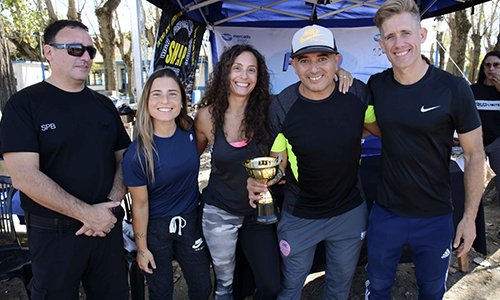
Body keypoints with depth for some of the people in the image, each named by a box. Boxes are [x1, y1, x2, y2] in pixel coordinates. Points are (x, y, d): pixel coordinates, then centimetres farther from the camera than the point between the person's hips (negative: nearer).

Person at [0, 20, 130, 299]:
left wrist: (111, 205, -10)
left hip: (107, 225, 4)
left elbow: (124, 158, 7)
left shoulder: (104, 105, 9)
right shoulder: (24, 104, -7)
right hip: (54, 233, -4)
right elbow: (24, 176, -16)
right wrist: (88, 214, -17)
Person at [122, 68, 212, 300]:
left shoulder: (189, 128, -9)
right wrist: (141, 248, -4)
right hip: (155, 228, -4)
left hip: (190, 222, 4)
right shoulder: (137, 154, -23)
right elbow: (140, 206, -13)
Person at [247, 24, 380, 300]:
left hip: (350, 212, 3)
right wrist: (260, 182, -28)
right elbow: (277, 161, -10)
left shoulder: (357, 93, -12)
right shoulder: (281, 107, -18)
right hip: (300, 217, -2)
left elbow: (380, 128, 9)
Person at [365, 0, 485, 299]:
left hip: (436, 217, -1)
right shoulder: (376, 86, -7)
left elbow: (475, 154, -6)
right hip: (386, 212, 2)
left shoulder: (453, 89, -14)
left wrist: (470, 217, -6)